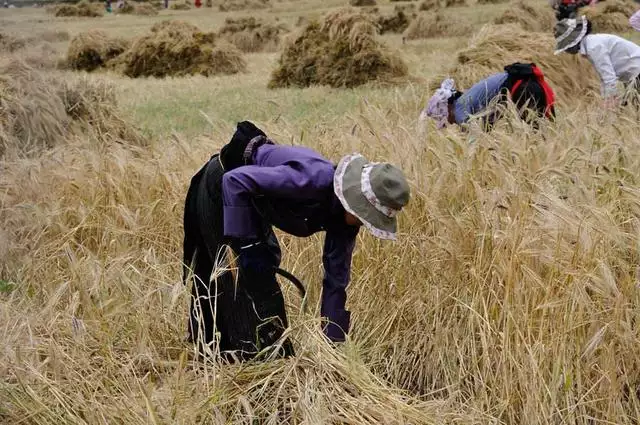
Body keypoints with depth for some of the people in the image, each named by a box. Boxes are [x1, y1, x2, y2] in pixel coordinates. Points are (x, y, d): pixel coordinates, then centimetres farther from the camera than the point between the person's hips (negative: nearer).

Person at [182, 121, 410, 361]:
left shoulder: (345, 217, -12)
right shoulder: (313, 179, -37)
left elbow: (336, 280, -4)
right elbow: (235, 180, -36)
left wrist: (333, 341, -4)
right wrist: (246, 243, -31)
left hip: (249, 200, 8)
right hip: (221, 189, -8)